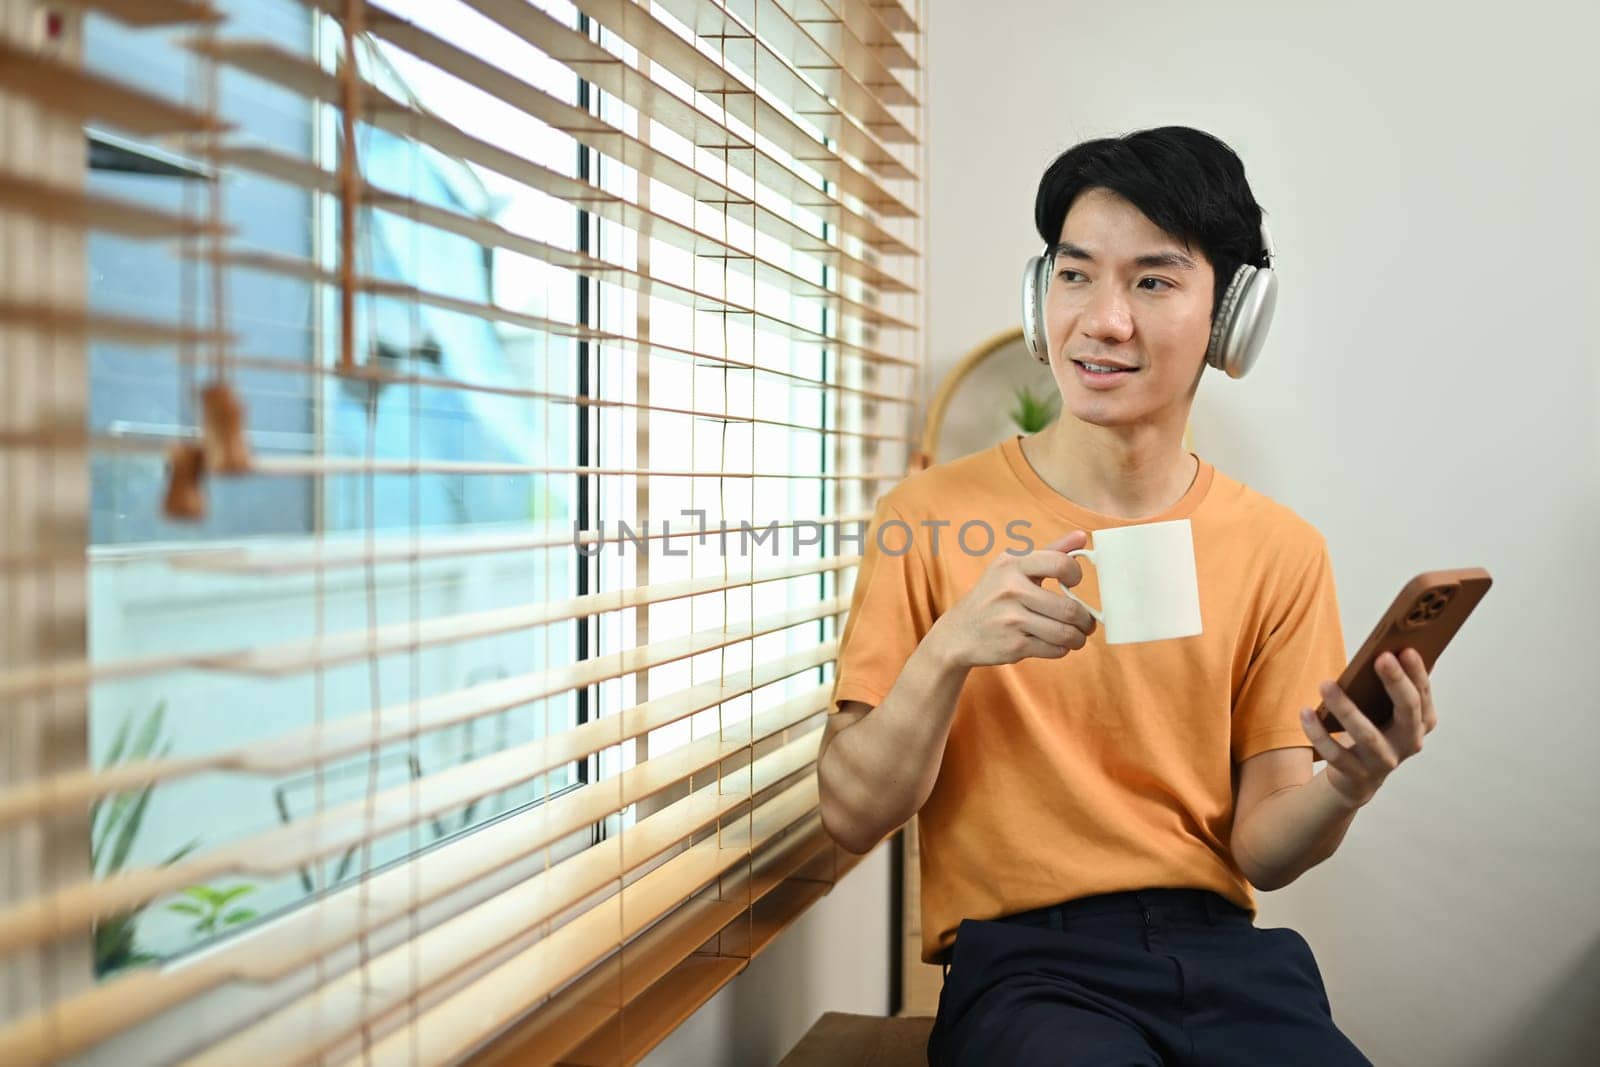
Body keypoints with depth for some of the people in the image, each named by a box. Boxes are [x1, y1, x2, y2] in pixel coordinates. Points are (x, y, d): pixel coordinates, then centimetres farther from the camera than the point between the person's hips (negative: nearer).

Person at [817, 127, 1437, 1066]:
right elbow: (853, 816, -5)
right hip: (1022, 960, -3)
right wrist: (948, 649, -21)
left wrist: (1346, 787, -17)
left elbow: (1259, 850, 5)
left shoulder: (1281, 551, 4)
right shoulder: (930, 517, -4)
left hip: (1222, 952, 4)